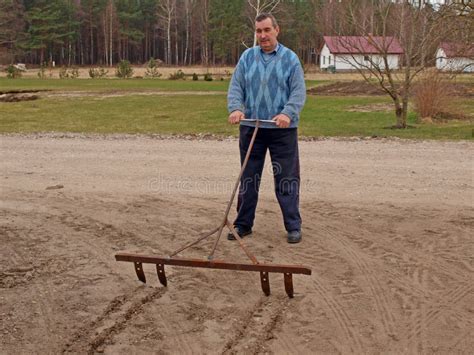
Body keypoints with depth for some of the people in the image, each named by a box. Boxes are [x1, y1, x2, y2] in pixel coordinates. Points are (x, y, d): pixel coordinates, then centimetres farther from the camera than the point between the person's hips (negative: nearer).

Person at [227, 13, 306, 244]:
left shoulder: (290, 59, 1)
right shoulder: (247, 57, 7)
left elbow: (298, 92, -5)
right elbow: (235, 87, 4)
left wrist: (287, 114, -23)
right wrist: (236, 108, -16)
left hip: (282, 129, -2)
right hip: (251, 127, 2)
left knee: (286, 179, 1)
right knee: (248, 178, 9)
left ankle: (293, 226, 10)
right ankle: (243, 224, 19)